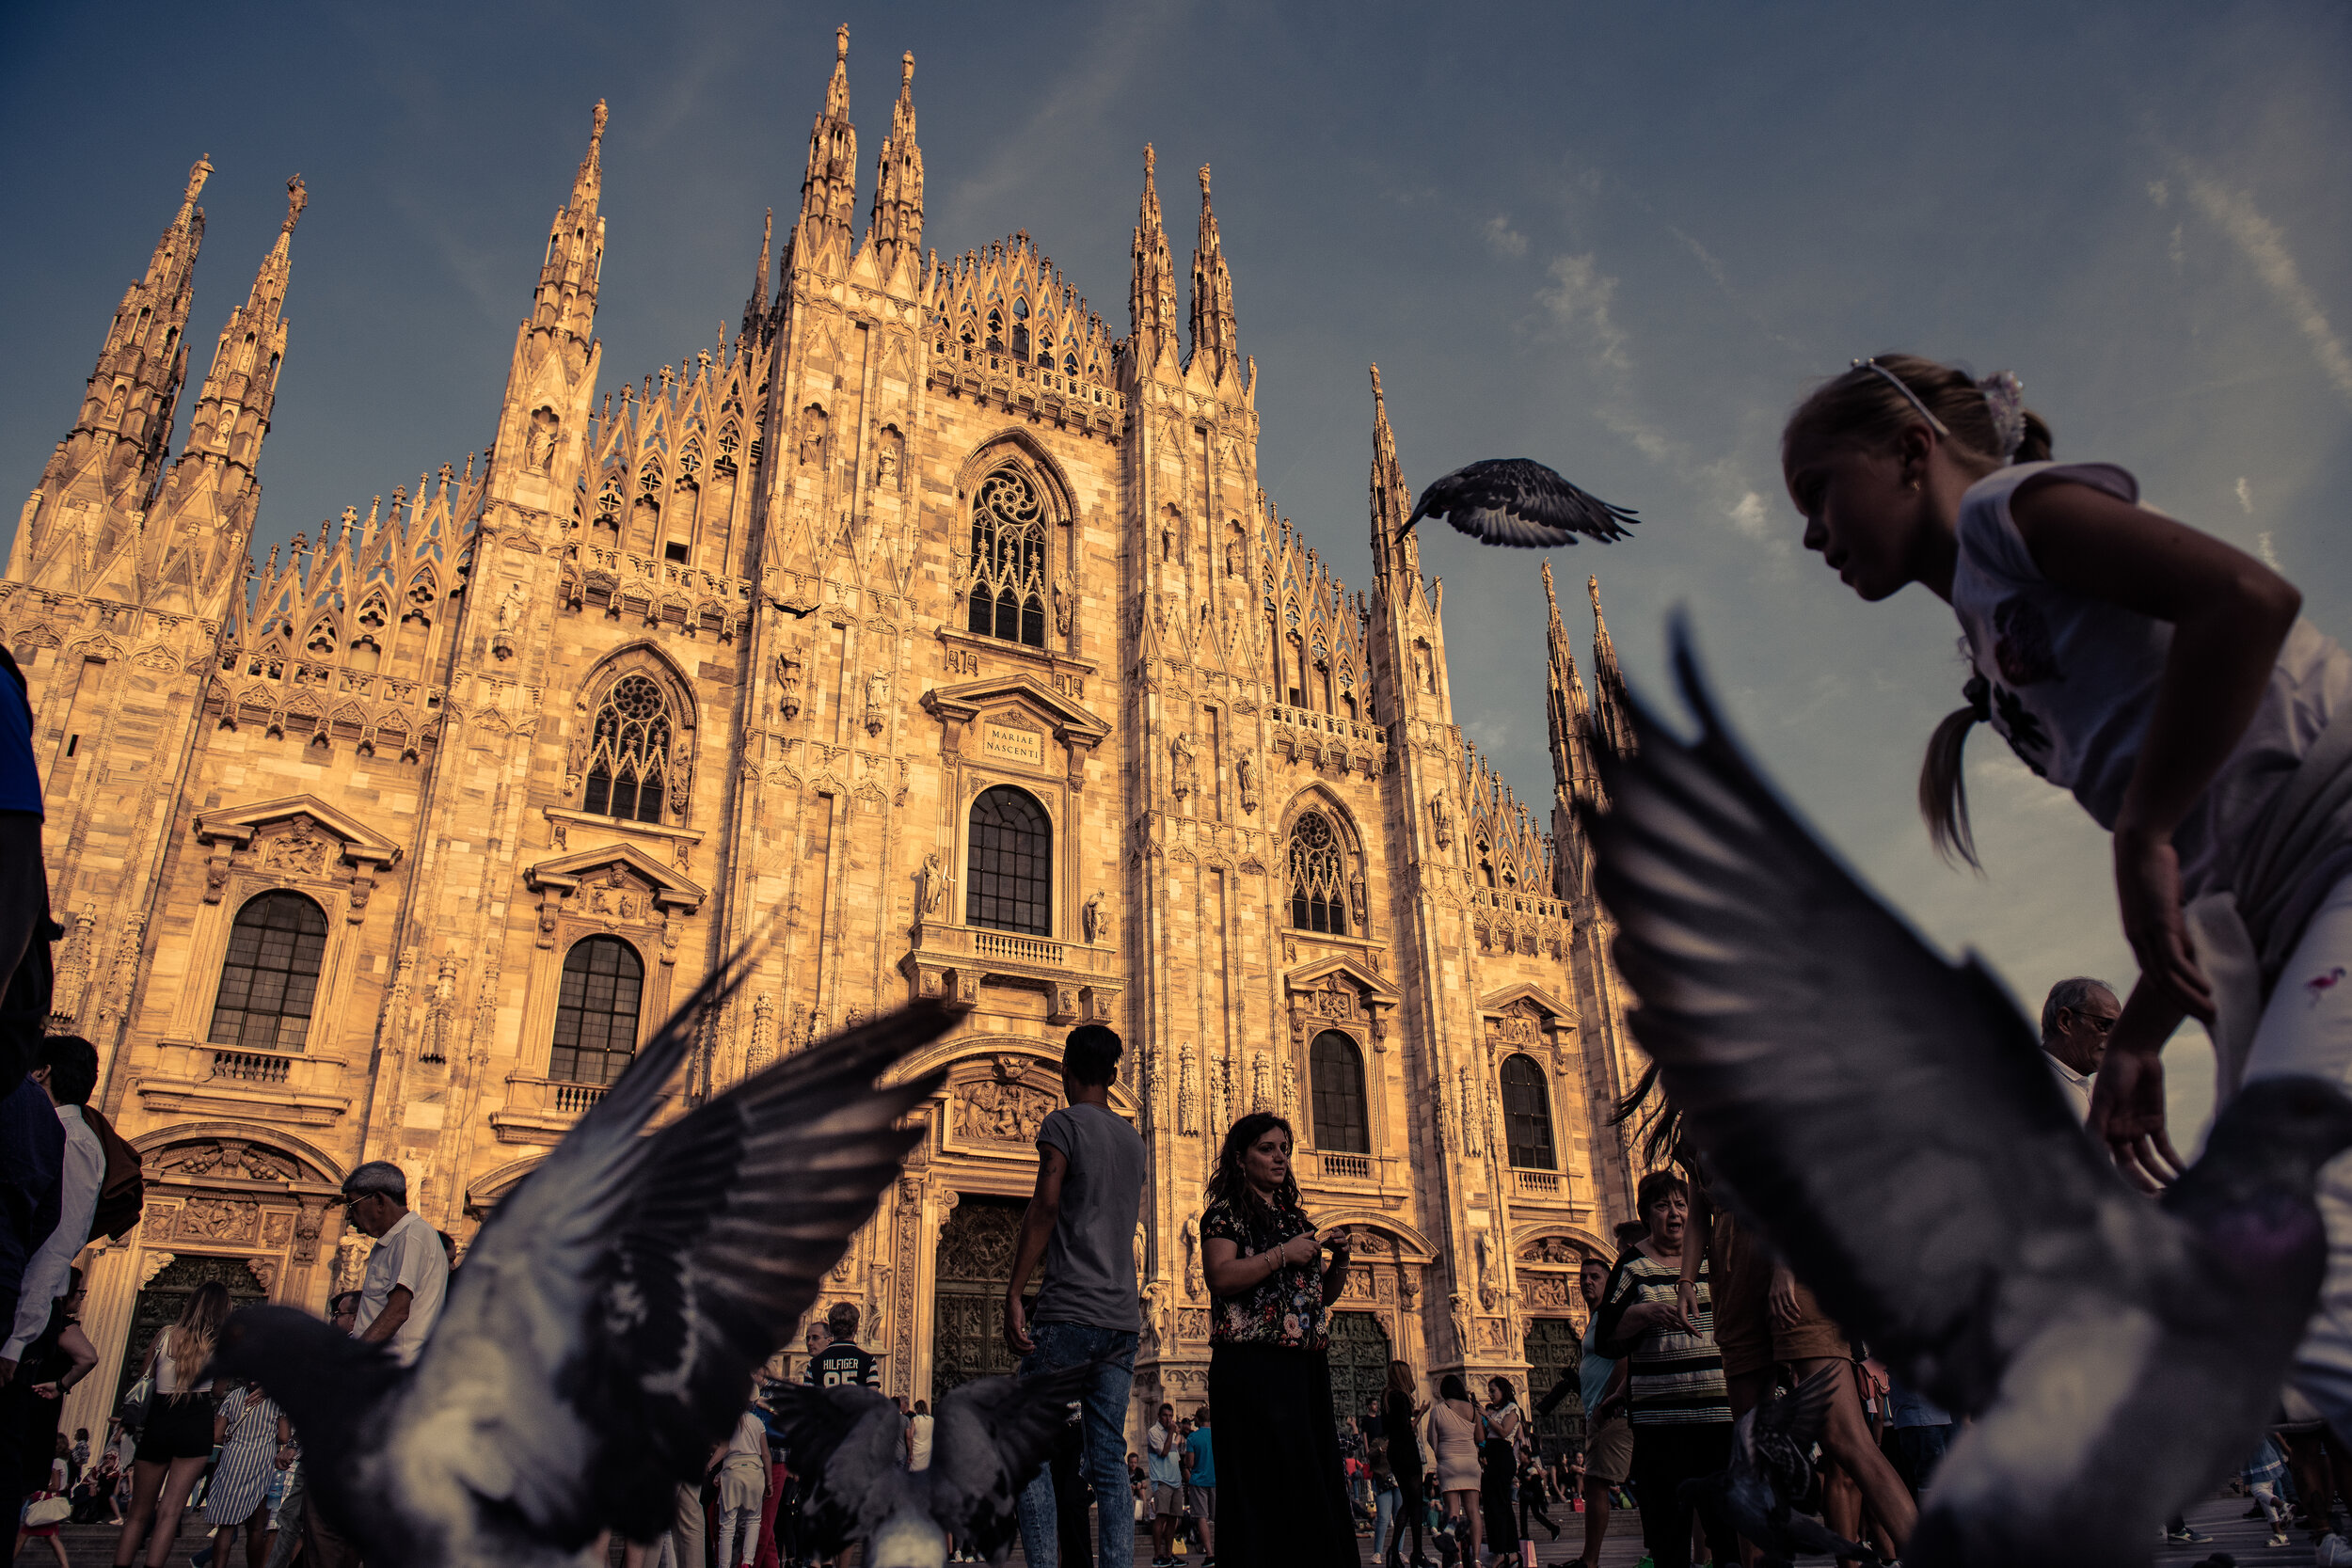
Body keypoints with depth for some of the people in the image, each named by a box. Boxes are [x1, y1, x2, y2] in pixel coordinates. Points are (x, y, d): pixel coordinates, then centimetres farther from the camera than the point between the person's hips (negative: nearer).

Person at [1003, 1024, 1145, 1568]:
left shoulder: (1065, 1123, -2)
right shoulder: (1133, 1139, 18)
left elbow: (1045, 1205, -13)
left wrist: (1013, 1294, -14)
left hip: (1069, 1313, -6)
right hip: (1123, 1318, 6)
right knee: (1109, 1462, 7)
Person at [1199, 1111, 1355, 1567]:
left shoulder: (1295, 1215, 20)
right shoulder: (1226, 1212, 0)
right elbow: (1221, 1277, -16)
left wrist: (1339, 1261, 5)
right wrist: (1283, 1254, -14)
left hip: (1307, 1365, 7)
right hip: (1253, 1364, -7)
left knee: (1317, 1481, 5)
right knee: (1265, 1485, -9)